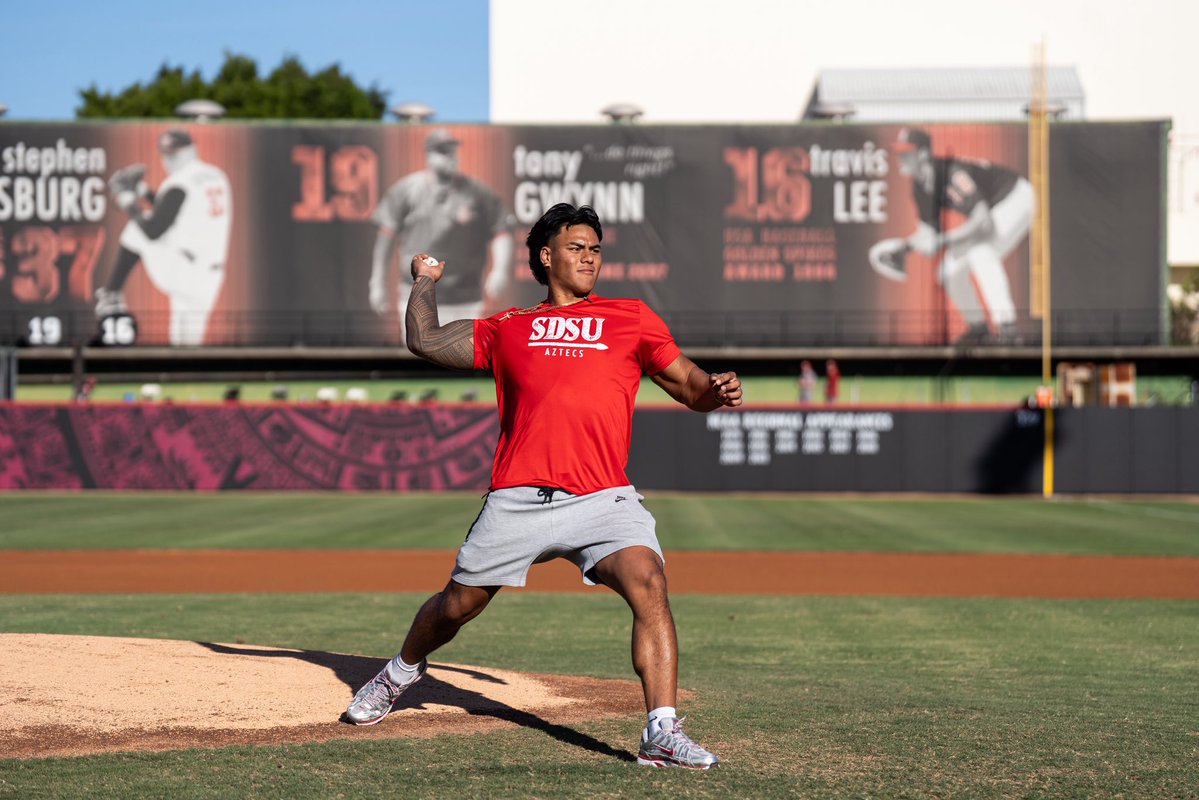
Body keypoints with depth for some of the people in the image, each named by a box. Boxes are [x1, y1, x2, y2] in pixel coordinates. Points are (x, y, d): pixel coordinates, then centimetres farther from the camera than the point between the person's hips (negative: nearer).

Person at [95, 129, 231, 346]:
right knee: (186, 343, 13)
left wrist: (129, 202, 2)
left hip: (178, 269, -7)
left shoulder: (179, 185, -12)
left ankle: (111, 298, 8)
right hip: (207, 277, 7)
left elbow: (152, 231, -11)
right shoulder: (217, 176, 14)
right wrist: (144, 192, 21)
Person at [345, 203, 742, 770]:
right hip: (518, 502, 1)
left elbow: (688, 386, 11)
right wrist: (425, 284, 30)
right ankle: (401, 673, 42)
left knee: (649, 586, -24)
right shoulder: (509, 329, 17)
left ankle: (662, 734, -26)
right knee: (457, 605, 10)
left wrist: (715, 389, -9)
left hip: (603, 500, -1)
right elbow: (425, 342, 20)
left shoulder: (631, 319, 15)